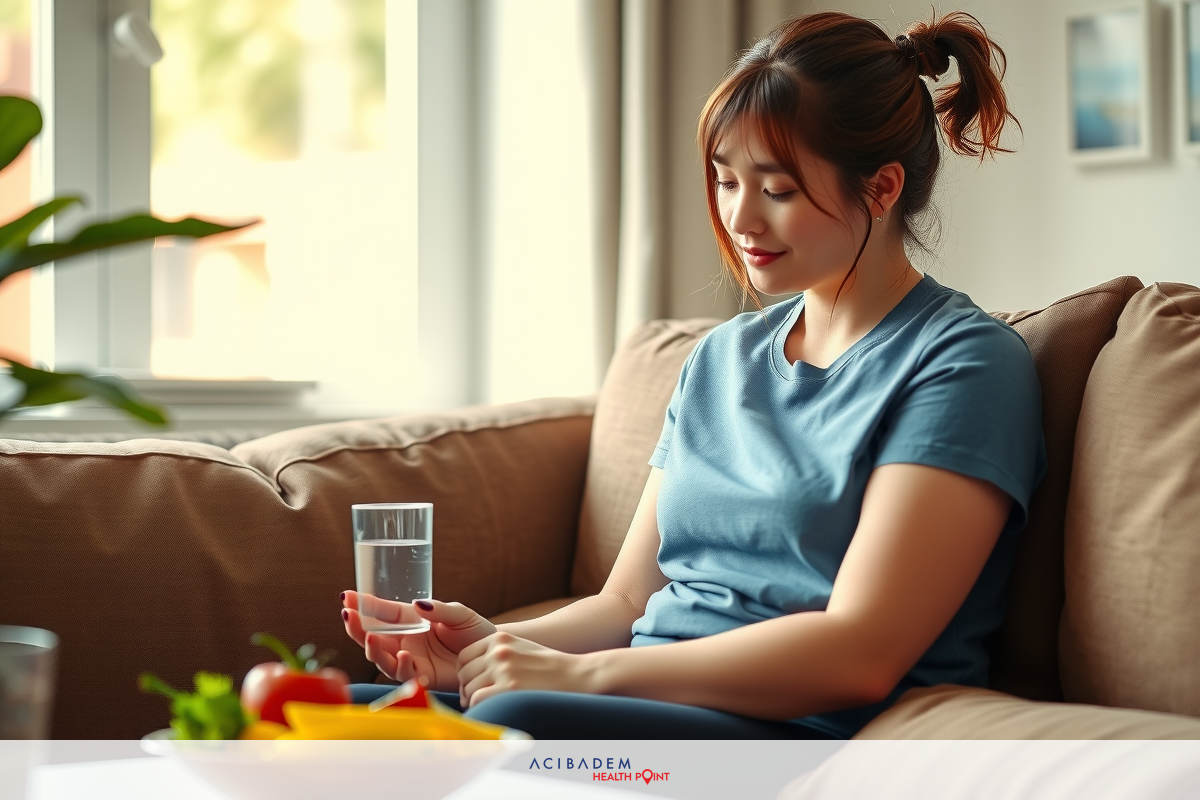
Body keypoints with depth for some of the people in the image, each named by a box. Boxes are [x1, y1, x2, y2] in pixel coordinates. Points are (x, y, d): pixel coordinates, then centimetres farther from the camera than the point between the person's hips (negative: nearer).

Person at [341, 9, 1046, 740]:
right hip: (655, 712, 6)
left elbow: (859, 656, -14)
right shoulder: (722, 358, 20)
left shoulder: (964, 363, -4)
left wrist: (581, 673, -17)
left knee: (516, 722, -35)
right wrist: (493, 645, -4)